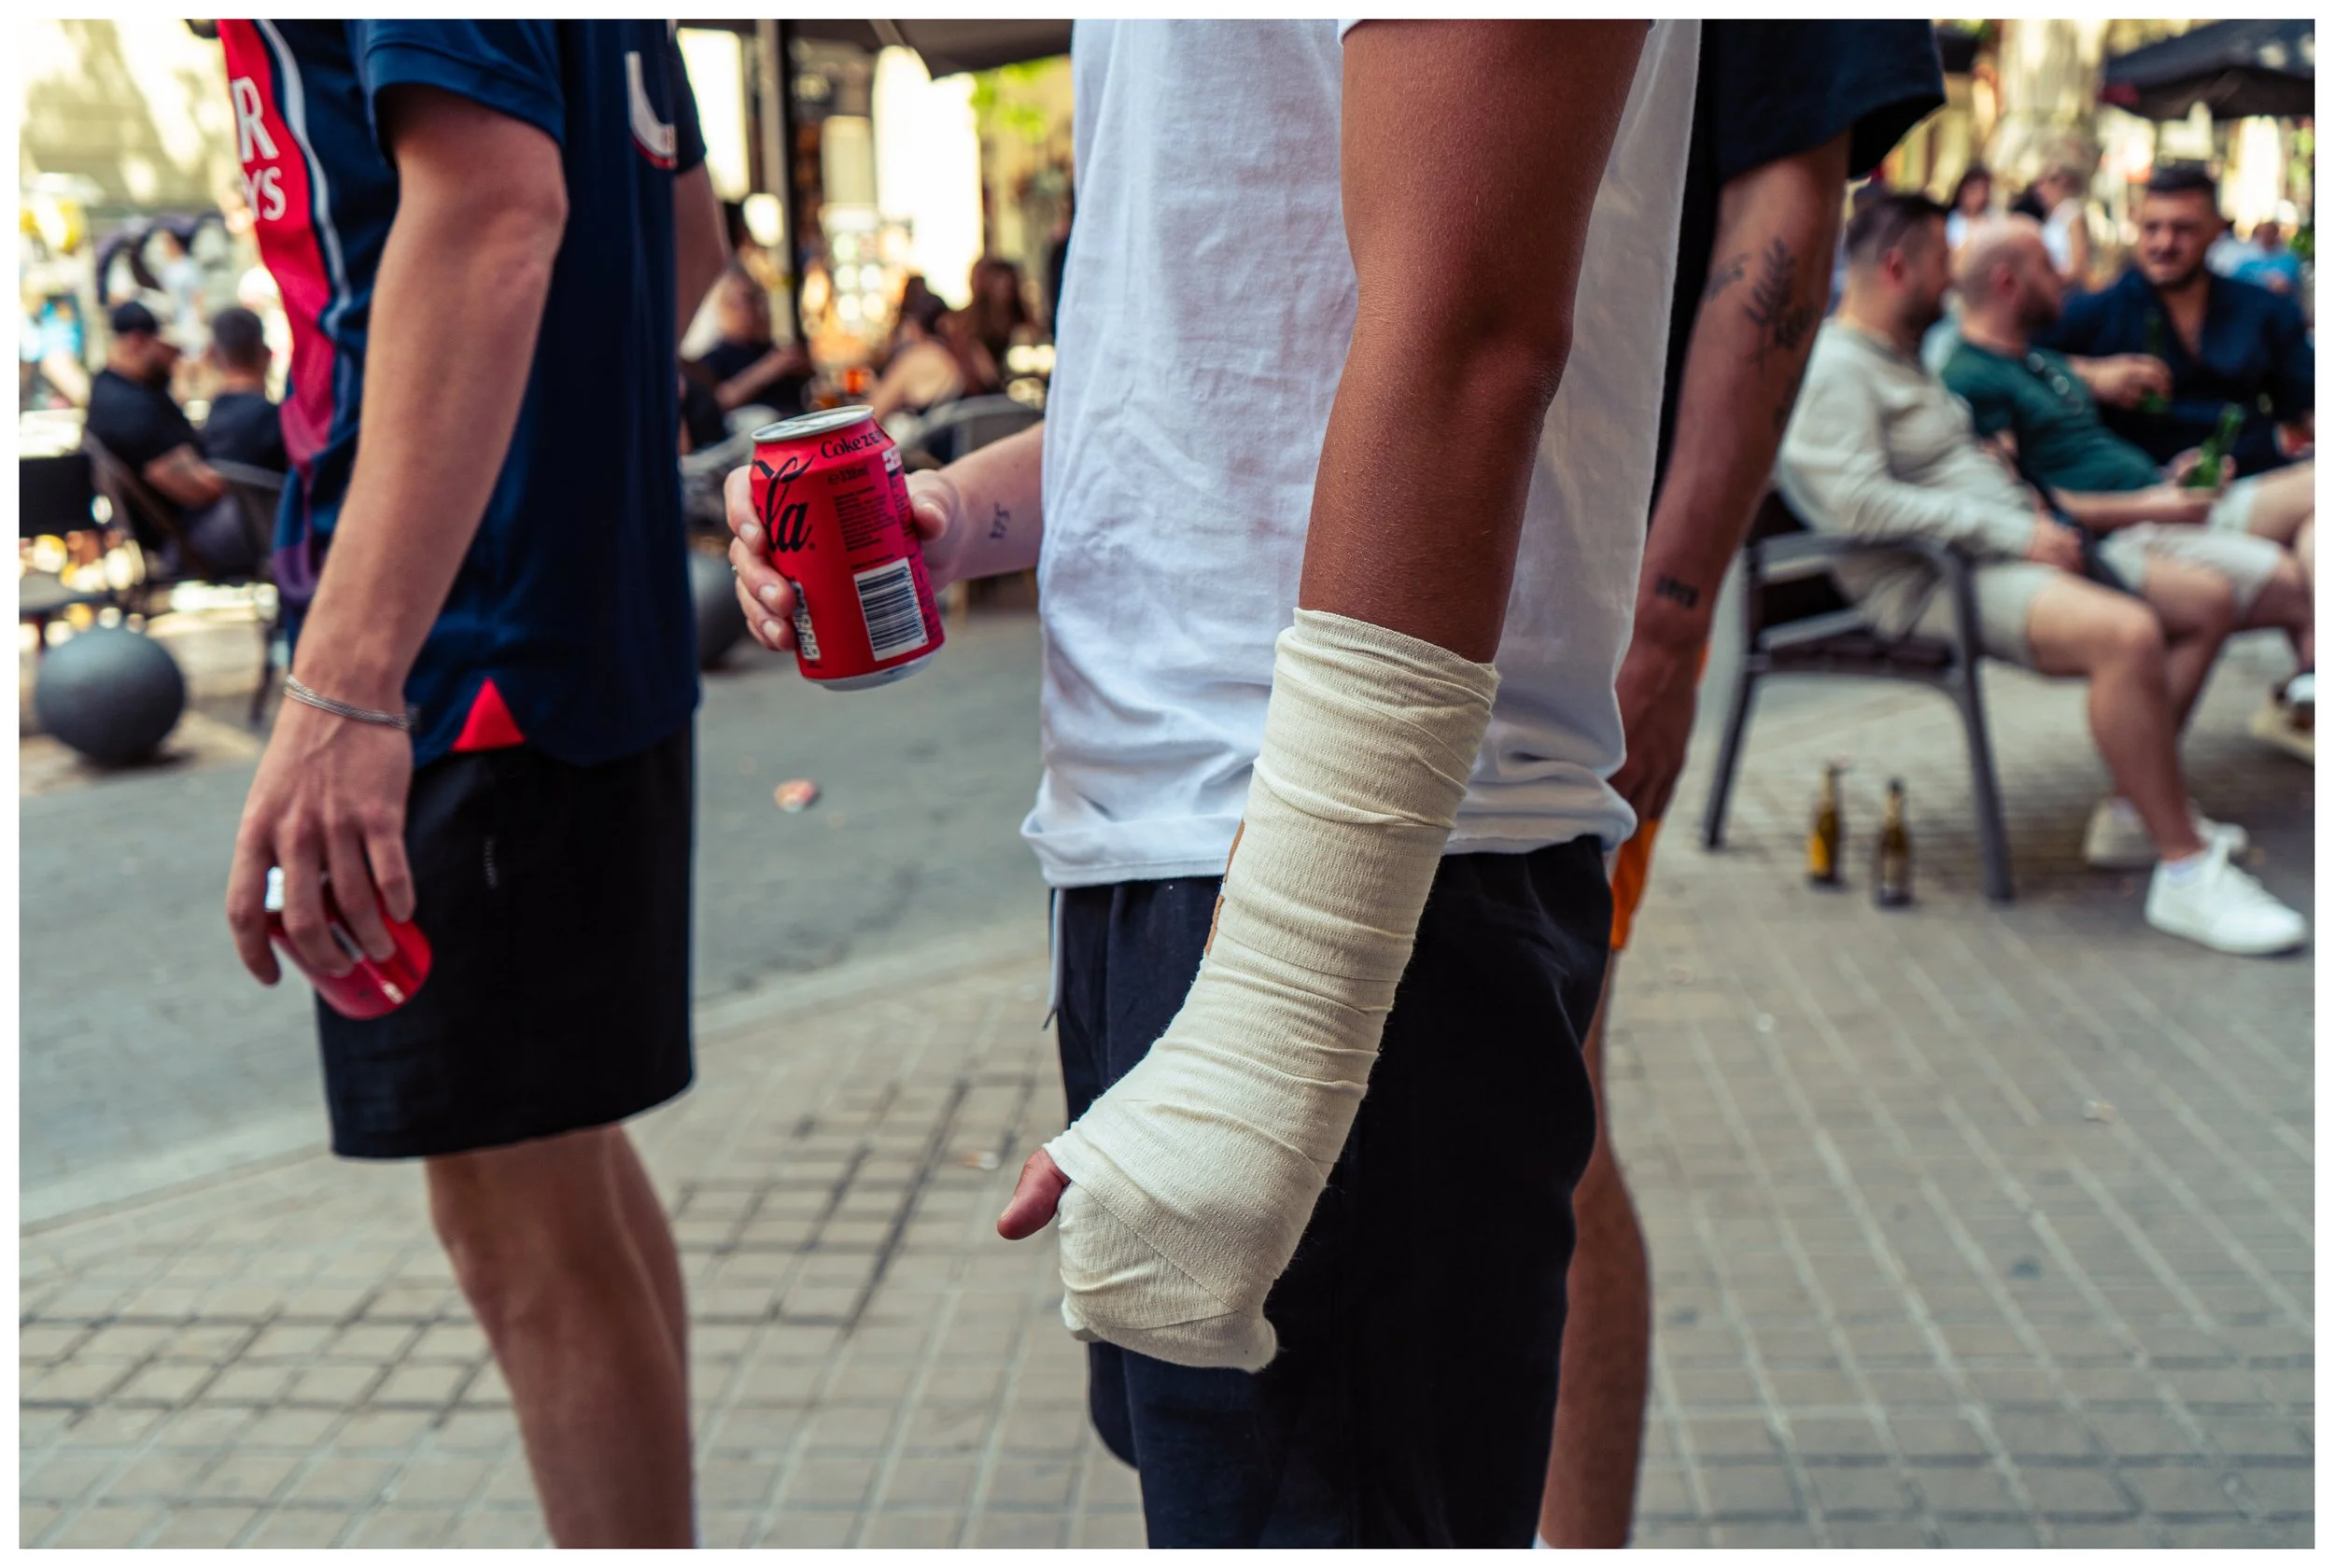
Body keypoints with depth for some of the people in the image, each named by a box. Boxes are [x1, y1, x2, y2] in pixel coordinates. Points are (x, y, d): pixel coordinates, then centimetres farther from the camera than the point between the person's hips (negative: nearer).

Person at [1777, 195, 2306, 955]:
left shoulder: (1908, 355, 22)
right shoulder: (1834, 366, -12)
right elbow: (1858, 501, -25)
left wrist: (2020, 494, 13)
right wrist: (2010, 529, -22)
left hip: (2011, 543, 11)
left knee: (2208, 599, 7)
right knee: (2127, 633, -33)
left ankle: (2134, 812, 7)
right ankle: (2186, 866, -24)